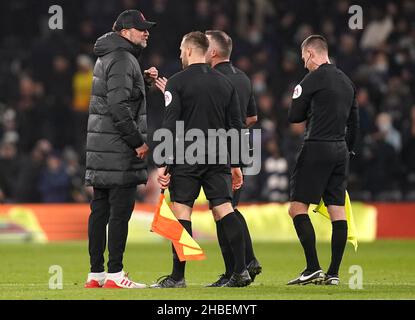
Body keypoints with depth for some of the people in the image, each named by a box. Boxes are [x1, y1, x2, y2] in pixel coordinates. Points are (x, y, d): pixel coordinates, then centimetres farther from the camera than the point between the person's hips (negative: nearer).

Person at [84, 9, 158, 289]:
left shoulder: (107, 57, 19)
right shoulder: (122, 60, -13)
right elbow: (119, 106, -21)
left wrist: (143, 81, 13)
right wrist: (138, 141, -17)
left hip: (100, 147, 10)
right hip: (119, 150, -10)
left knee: (100, 210, 10)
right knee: (120, 210, -8)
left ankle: (96, 273, 12)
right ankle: (114, 274, -8)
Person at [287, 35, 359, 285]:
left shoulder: (314, 79, -8)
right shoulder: (347, 81, 15)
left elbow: (294, 116, -4)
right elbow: (354, 122, 19)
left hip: (317, 148, -8)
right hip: (340, 151, 8)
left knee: (298, 207, -4)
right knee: (337, 211, 5)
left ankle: (313, 268, -13)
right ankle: (334, 273, 3)